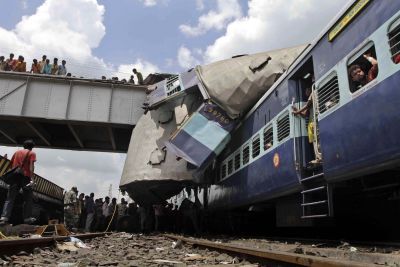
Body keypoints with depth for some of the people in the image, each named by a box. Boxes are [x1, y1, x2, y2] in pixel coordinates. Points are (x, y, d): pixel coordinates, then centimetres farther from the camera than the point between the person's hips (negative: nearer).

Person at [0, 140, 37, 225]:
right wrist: (32, 178, -14)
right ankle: (27, 217, 5)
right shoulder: (32, 153, 4)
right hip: (25, 176, -4)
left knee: (10, 198, 3)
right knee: (28, 198, 6)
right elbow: (31, 166, -8)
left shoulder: (17, 152, 19)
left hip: (15, 176, 4)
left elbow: (11, 164, 16)